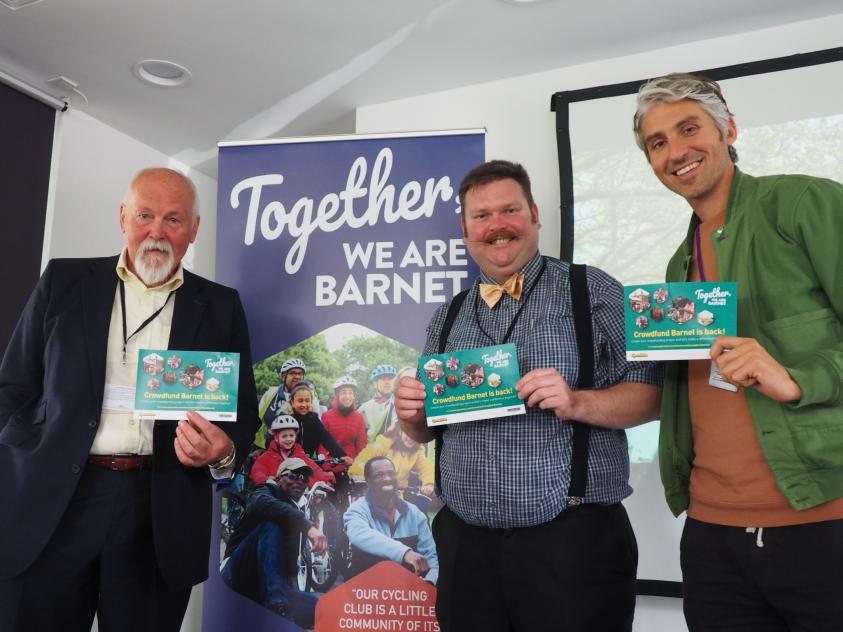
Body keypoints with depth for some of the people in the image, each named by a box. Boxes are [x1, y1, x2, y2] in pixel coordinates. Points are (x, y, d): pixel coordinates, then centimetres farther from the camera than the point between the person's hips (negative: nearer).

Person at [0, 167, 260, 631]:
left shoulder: (220, 307, 7)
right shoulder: (64, 281, 7)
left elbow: (242, 408, 7)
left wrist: (225, 451, -14)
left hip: (160, 515, 0)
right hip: (50, 503, 0)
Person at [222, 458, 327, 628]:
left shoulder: (295, 514, 19)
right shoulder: (266, 491, 1)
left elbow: (289, 560, 15)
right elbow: (262, 504, -27)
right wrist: (308, 525, -39)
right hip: (238, 574, -4)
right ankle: (277, 602, -40)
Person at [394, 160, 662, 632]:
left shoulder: (593, 291, -2)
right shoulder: (448, 318, 11)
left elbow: (649, 394, -4)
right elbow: (426, 430, 17)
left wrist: (577, 403, -21)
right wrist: (412, 412, -5)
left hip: (574, 540, -3)